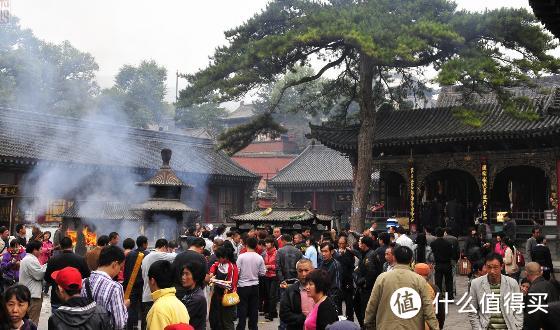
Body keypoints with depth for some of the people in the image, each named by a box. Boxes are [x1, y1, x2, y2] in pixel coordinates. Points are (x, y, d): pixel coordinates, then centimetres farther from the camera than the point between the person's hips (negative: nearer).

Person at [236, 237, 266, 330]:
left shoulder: (241, 256, -13)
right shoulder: (259, 258, -6)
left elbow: (237, 271, -12)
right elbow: (262, 272, -1)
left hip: (243, 286, -3)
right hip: (255, 286, 3)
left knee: (242, 309, 4)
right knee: (253, 309, 12)